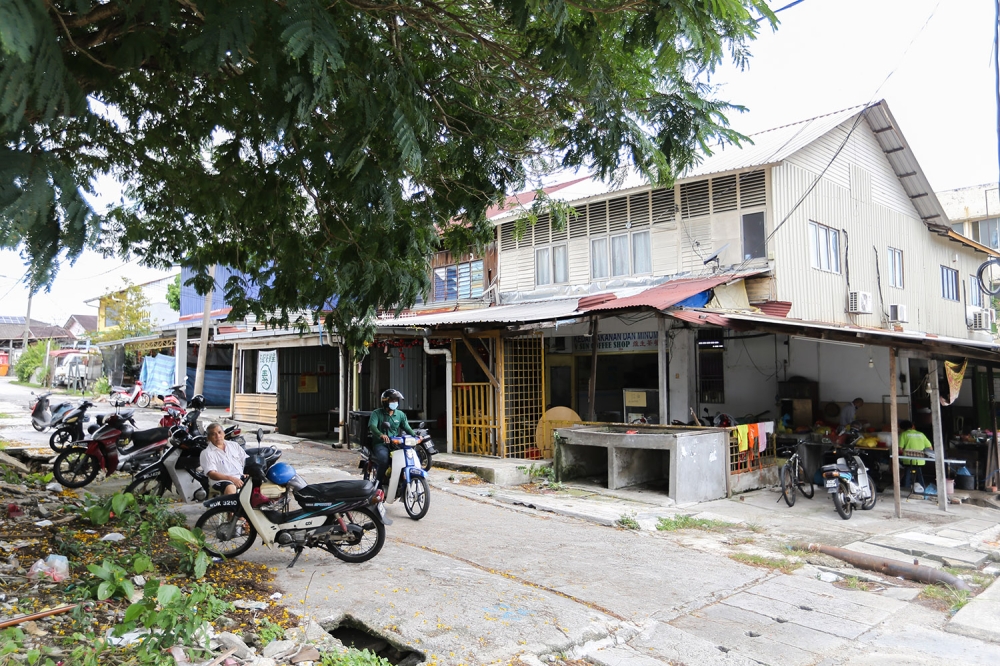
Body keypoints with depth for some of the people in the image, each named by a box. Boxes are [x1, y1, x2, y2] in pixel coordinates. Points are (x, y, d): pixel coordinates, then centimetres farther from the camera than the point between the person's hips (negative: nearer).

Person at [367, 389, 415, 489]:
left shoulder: (400, 414, 14)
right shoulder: (377, 413, 0)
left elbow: (407, 428, 6)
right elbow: (372, 426, -17)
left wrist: (415, 435, -16)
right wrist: (381, 435, -38)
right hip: (380, 444, -4)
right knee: (384, 459, -34)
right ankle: (378, 484, -15)